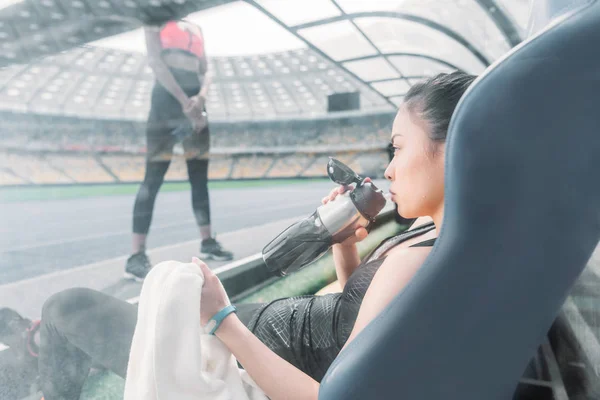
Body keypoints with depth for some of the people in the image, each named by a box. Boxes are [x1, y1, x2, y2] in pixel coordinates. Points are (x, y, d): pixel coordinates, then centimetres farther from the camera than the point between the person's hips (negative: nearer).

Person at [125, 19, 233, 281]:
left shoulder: (196, 27, 23)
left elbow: (204, 71, 16)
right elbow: (154, 61, -8)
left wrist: (201, 96, -7)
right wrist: (184, 100, -19)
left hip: (196, 104, 7)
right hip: (167, 100, -6)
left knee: (200, 178, 7)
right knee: (153, 179, -11)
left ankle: (207, 243, 16)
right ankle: (137, 257, -11)